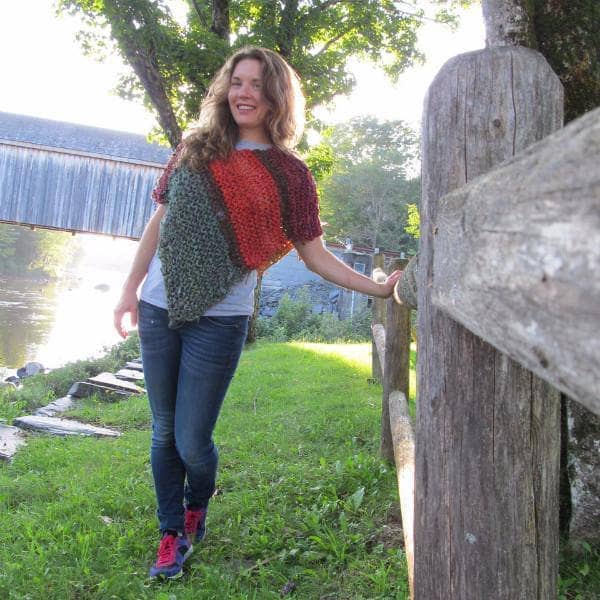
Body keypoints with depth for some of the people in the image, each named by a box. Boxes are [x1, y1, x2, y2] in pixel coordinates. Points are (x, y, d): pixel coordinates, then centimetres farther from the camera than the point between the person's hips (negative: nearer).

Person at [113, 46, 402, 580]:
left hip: (220, 319, -3)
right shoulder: (194, 151, 7)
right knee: (164, 432, 12)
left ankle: (197, 509, 33)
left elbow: (315, 255, 2)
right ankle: (172, 534, 32)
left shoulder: (289, 175, 0)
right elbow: (159, 223, 13)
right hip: (159, 310, 3)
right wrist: (130, 290, 9)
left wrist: (379, 288, -7)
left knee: (193, 442, -1)